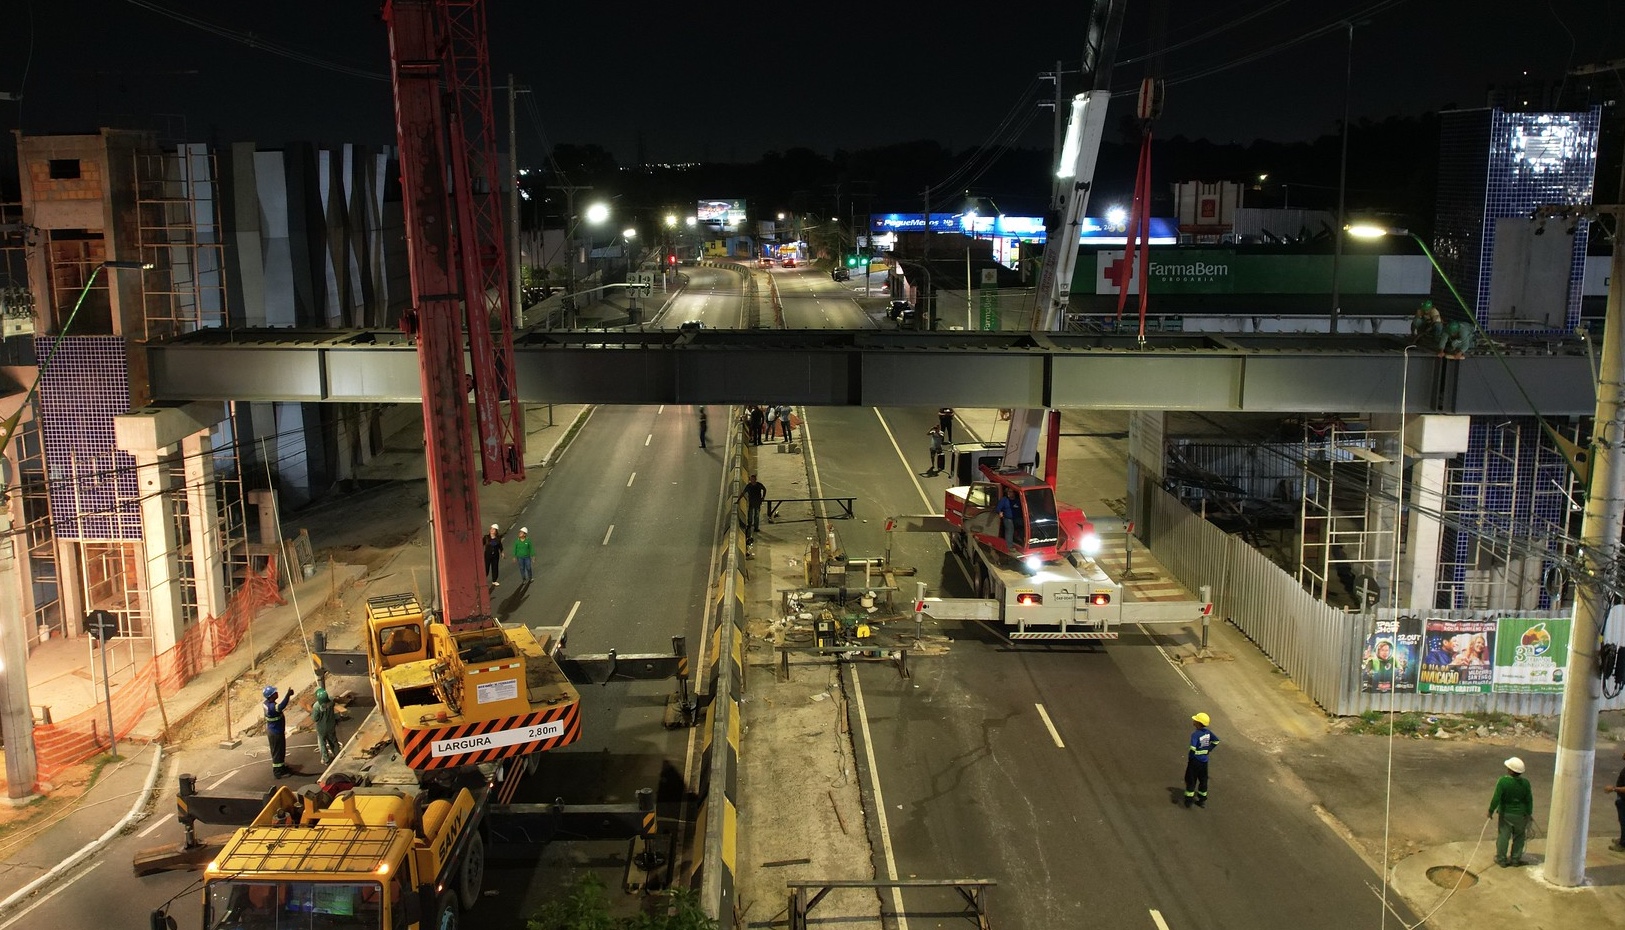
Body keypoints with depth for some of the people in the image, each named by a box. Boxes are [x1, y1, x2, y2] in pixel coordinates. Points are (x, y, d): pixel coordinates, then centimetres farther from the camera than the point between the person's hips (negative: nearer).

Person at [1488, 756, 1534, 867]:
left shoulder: (1503, 781, -23)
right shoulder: (1525, 783, -13)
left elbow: (1496, 798, -20)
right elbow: (1529, 800, -2)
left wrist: (1491, 811, -6)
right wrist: (1529, 813, 13)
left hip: (1506, 814, -2)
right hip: (1521, 815, 2)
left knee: (1503, 836, 11)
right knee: (1518, 837, 18)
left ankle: (1501, 859, 20)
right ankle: (1515, 859, 28)